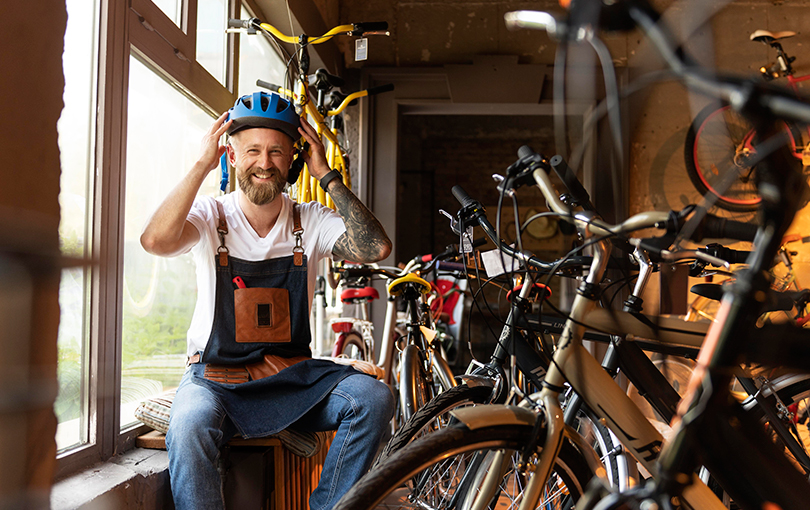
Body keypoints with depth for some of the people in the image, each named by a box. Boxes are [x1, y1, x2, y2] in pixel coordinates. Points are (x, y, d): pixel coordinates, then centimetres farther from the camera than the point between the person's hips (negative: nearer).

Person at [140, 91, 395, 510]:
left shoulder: (311, 222, 3)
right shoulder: (211, 216, -1)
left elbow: (376, 248, -15)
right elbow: (155, 240, -24)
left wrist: (327, 175, -12)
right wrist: (202, 165, -18)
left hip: (292, 379, 2)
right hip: (216, 378, -2)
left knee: (373, 398, -21)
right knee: (189, 428, -34)